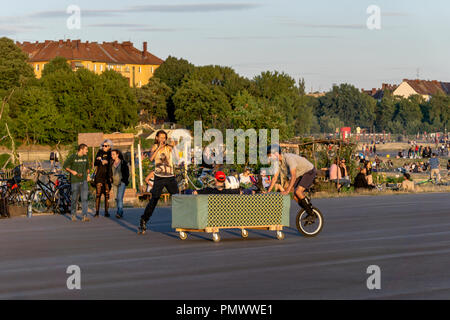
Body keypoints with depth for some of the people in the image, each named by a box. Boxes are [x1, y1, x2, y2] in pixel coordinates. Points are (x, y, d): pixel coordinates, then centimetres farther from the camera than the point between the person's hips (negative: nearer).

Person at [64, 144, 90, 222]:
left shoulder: (85, 157, 8)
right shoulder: (72, 157, -6)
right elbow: (65, 166, 1)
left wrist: (88, 175, 16)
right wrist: (71, 171, -11)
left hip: (84, 180, 3)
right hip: (75, 180, -3)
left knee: (84, 198, -9)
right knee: (74, 199, 5)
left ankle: (85, 216, -14)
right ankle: (73, 215, 24)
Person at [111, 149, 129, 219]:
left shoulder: (123, 163, -3)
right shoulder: (112, 163, 10)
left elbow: (127, 173, -2)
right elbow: (111, 172, 19)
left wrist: (125, 181, -8)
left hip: (122, 182, -6)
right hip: (115, 183, 6)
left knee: (120, 198, -16)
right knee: (116, 198, 5)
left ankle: (119, 213, -23)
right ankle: (121, 213, 12)